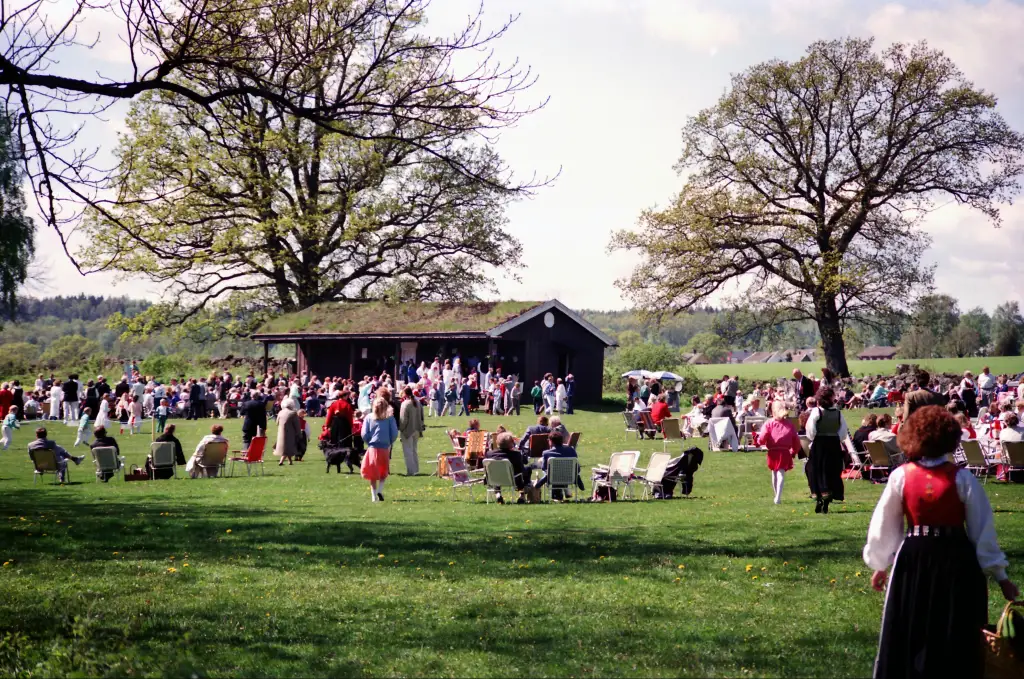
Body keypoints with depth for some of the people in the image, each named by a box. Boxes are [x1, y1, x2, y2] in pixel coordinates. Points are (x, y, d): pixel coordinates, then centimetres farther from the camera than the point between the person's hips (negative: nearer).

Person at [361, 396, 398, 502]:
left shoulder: (369, 417, 0)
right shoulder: (390, 418, -3)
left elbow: (364, 434, -2)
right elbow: (394, 434, -4)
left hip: (372, 448, 1)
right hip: (385, 448, 0)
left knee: (373, 474, 8)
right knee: (384, 472, 15)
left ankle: (374, 495, 7)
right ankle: (380, 490, -4)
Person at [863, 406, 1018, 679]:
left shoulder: (901, 476, -5)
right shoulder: (962, 479, -10)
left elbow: (884, 524, 3)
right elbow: (982, 529, -6)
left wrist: (879, 565, 17)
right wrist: (1000, 575, 2)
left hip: (914, 559, 2)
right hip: (956, 560, -1)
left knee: (909, 636, 14)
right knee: (956, 637, 10)